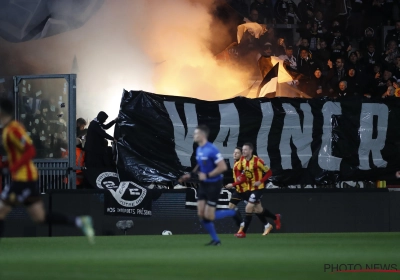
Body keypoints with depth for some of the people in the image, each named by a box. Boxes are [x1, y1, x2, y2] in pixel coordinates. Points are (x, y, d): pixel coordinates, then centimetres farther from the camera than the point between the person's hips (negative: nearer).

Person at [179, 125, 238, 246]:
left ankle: (233, 213, 17)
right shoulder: (198, 150, 5)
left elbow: (223, 167, -24)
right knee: (201, 214, 4)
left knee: (209, 216, -5)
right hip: (204, 184, 8)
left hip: (214, 185, -8)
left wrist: (207, 175, -23)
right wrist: (190, 175, 6)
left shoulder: (212, 150, -22)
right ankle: (215, 240, 16)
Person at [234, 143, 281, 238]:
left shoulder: (257, 161, -21)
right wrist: (243, 178, -4)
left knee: (249, 208, -13)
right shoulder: (242, 160, -2)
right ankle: (276, 218, 40)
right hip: (250, 187, 8)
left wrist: (260, 181, -21)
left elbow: (269, 172, -14)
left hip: (258, 187, -8)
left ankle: (243, 232, -7)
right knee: (258, 209, 15)